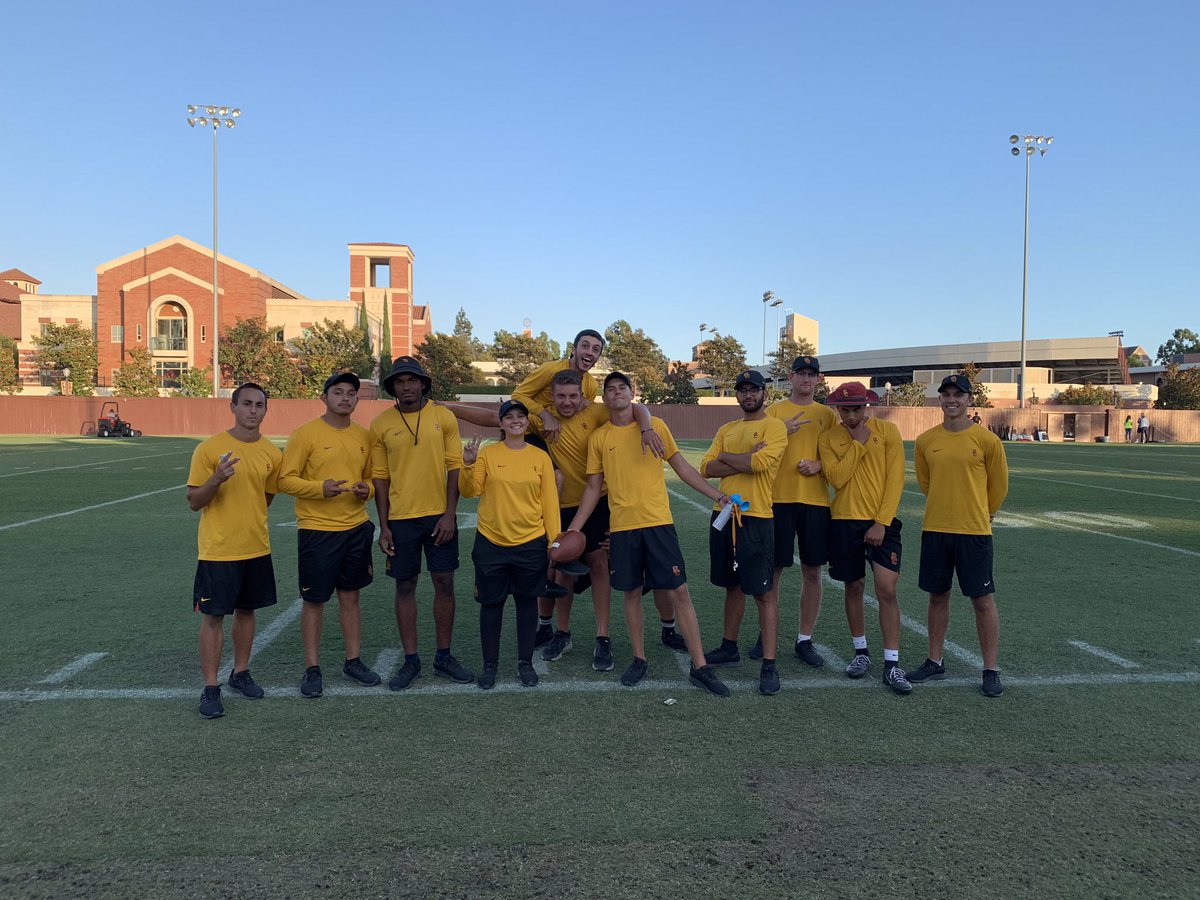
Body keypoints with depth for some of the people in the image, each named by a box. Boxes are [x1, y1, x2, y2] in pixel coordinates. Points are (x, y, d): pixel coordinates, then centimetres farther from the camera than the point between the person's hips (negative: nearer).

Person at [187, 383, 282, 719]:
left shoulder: (272, 453, 2)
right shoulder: (209, 448, -10)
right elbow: (194, 502, -8)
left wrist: (251, 523, 12)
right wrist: (216, 480, -25)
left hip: (257, 548, 4)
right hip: (218, 550, -4)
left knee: (246, 610, 15)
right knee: (213, 616, 2)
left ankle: (240, 673, 31)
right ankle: (210, 687, 11)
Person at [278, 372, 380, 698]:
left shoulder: (363, 436, 7)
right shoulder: (306, 434, -8)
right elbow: (286, 479, -9)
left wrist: (367, 489, -5)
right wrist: (320, 488, -24)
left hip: (356, 528, 5)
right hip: (317, 530, -4)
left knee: (351, 597, 14)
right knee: (314, 601, 5)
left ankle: (353, 661, 26)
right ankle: (312, 669, 17)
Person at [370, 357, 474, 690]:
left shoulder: (443, 417, -1)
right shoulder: (381, 424, 1)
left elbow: (454, 467, -1)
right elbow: (380, 477, 3)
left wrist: (450, 514, -9)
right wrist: (384, 526, 0)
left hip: (439, 516, 0)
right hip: (401, 518, 0)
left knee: (444, 584, 5)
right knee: (405, 587, 7)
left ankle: (443, 657, 19)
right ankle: (411, 660, 19)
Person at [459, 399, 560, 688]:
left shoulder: (540, 457, 1)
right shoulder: (487, 454, -1)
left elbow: (549, 501, 2)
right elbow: (470, 491, -5)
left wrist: (554, 542, 1)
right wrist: (468, 465, -22)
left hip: (531, 543, 1)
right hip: (491, 542, 0)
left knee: (527, 602, 10)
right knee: (491, 603, 8)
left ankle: (525, 662, 25)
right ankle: (490, 664, 23)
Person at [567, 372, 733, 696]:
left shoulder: (655, 426, 5)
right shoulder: (599, 438, 6)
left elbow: (682, 466, 9)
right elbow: (593, 488, 10)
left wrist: (717, 495, 2)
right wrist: (573, 529, 5)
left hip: (658, 523, -1)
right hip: (622, 526, 1)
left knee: (678, 592, -1)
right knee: (632, 593, 9)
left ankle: (700, 667, 6)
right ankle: (639, 660, 25)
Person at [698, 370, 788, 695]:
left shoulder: (774, 426, -4)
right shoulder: (726, 430, 15)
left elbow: (761, 462, -21)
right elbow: (706, 468, 3)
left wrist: (725, 457, -5)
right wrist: (745, 461, -11)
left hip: (756, 518, -6)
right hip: (724, 513, 6)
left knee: (764, 592, -3)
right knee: (733, 586, 17)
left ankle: (769, 665, 2)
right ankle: (729, 648, 29)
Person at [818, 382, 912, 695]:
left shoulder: (888, 431, -2)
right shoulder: (829, 438, 2)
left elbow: (895, 479, -6)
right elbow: (837, 478, -11)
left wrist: (882, 522, -12)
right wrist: (858, 442, -12)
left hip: (882, 521, -2)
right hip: (845, 521, 2)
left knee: (887, 590, -7)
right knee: (854, 587, 10)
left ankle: (892, 665, 0)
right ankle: (861, 652, 26)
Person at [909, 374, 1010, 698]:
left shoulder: (987, 440, -6)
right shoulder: (925, 440, 3)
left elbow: (998, 484, 6)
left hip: (974, 531, -3)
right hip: (934, 529, 3)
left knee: (983, 600, 3)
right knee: (937, 596, 12)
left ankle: (991, 670, 14)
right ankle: (934, 662, 25)